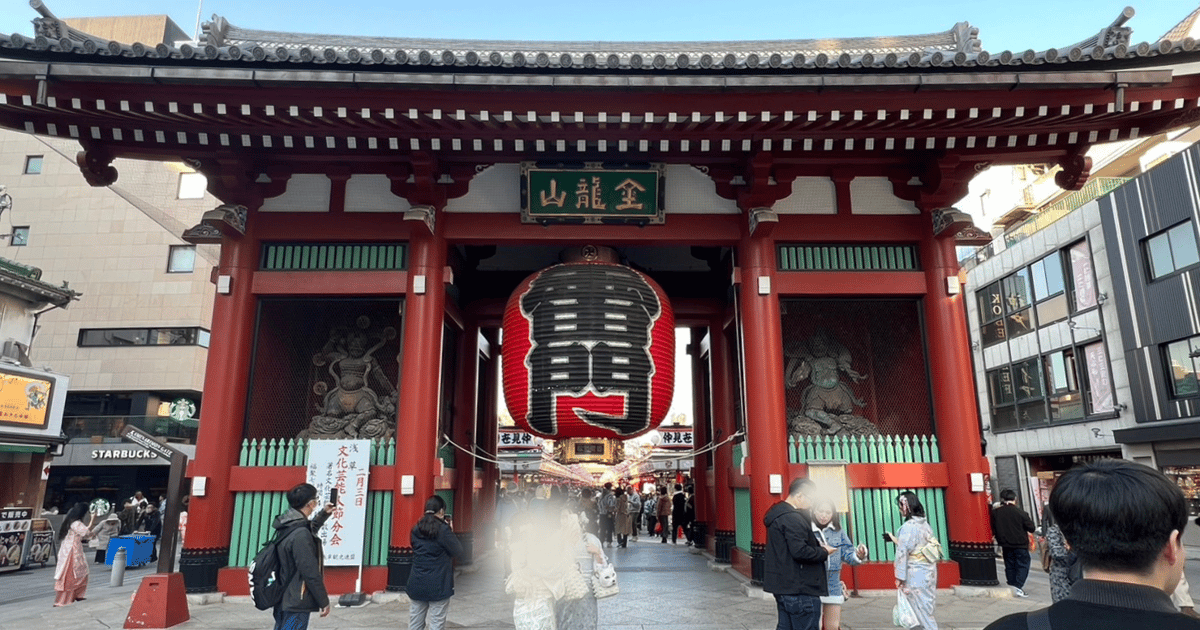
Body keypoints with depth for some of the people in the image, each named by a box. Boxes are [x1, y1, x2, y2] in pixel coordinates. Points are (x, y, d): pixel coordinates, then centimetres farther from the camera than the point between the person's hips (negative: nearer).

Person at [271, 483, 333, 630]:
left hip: (283, 600, 10)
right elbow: (311, 573, -22)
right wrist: (324, 601, -14)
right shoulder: (300, 535, -24)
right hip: (296, 605, -10)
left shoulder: (287, 528, 5)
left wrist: (324, 514, 36)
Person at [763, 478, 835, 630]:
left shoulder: (777, 514, 15)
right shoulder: (793, 519, -18)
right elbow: (800, 551, -25)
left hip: (782, 585, 10)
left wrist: (816, 544, 8)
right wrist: (824, 552, -10)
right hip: (800, 589, -10)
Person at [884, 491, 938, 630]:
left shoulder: (908, 527, -17)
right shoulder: (925, 524, 5)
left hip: (916, 575, -7)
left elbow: (903, 553, -15)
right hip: (930, 572, 8)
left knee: (921, 611, 1)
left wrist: (900, 577, -11)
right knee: (925, 609, 14)